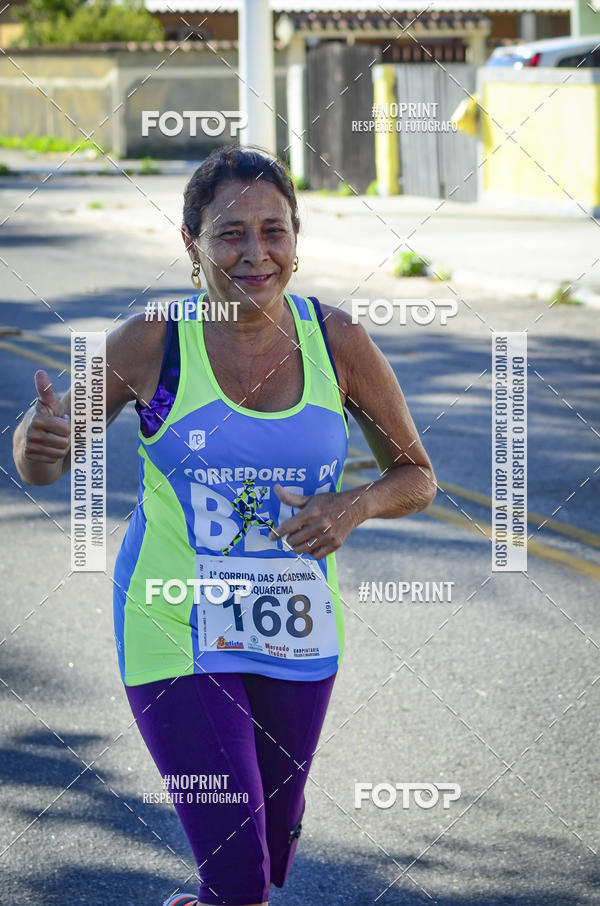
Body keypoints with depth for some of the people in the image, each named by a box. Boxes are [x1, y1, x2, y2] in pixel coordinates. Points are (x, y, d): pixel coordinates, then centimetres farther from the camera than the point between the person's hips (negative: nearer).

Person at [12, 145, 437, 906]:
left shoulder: (336, 343, -5)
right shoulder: (152, 342, -10)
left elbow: (415, 476, 6)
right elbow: (42, 465, -2)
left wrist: (354, 507, -16)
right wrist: (39, 441, -26)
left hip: (295, 637, 3)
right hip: (175, 635, -3)